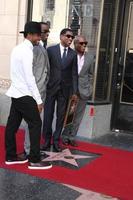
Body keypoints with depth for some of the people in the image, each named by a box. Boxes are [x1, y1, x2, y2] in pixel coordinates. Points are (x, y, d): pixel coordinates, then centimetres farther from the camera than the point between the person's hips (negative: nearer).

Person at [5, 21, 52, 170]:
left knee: (12, 124, 11)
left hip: (15, 93, 9)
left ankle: (10, 156, 21)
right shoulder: (27, 51, -16)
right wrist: (39, 100, -16)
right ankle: (34, 160, 3)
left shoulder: (17, 49, 12)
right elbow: (29, 78, -20)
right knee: (35, 124, -3)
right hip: (24, 95, -9)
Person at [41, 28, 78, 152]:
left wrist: (74, 91, 0)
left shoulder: (73, 54, 5)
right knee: (48, 115, 3)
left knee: (61, 116, 6)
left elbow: (74, 74, 5)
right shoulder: (51, 50, -1)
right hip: (51, 88, -2)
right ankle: (47, 141, 15)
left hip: (65, 89, 2)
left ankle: (56, 141, 18)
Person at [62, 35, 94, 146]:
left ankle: (72, 136, 20)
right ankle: (65, 136, 20)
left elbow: (90, 74, 12)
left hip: (83, 91, 3)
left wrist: (90, 89, 6)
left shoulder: (90, 57, 6)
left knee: (78, 115, 8)